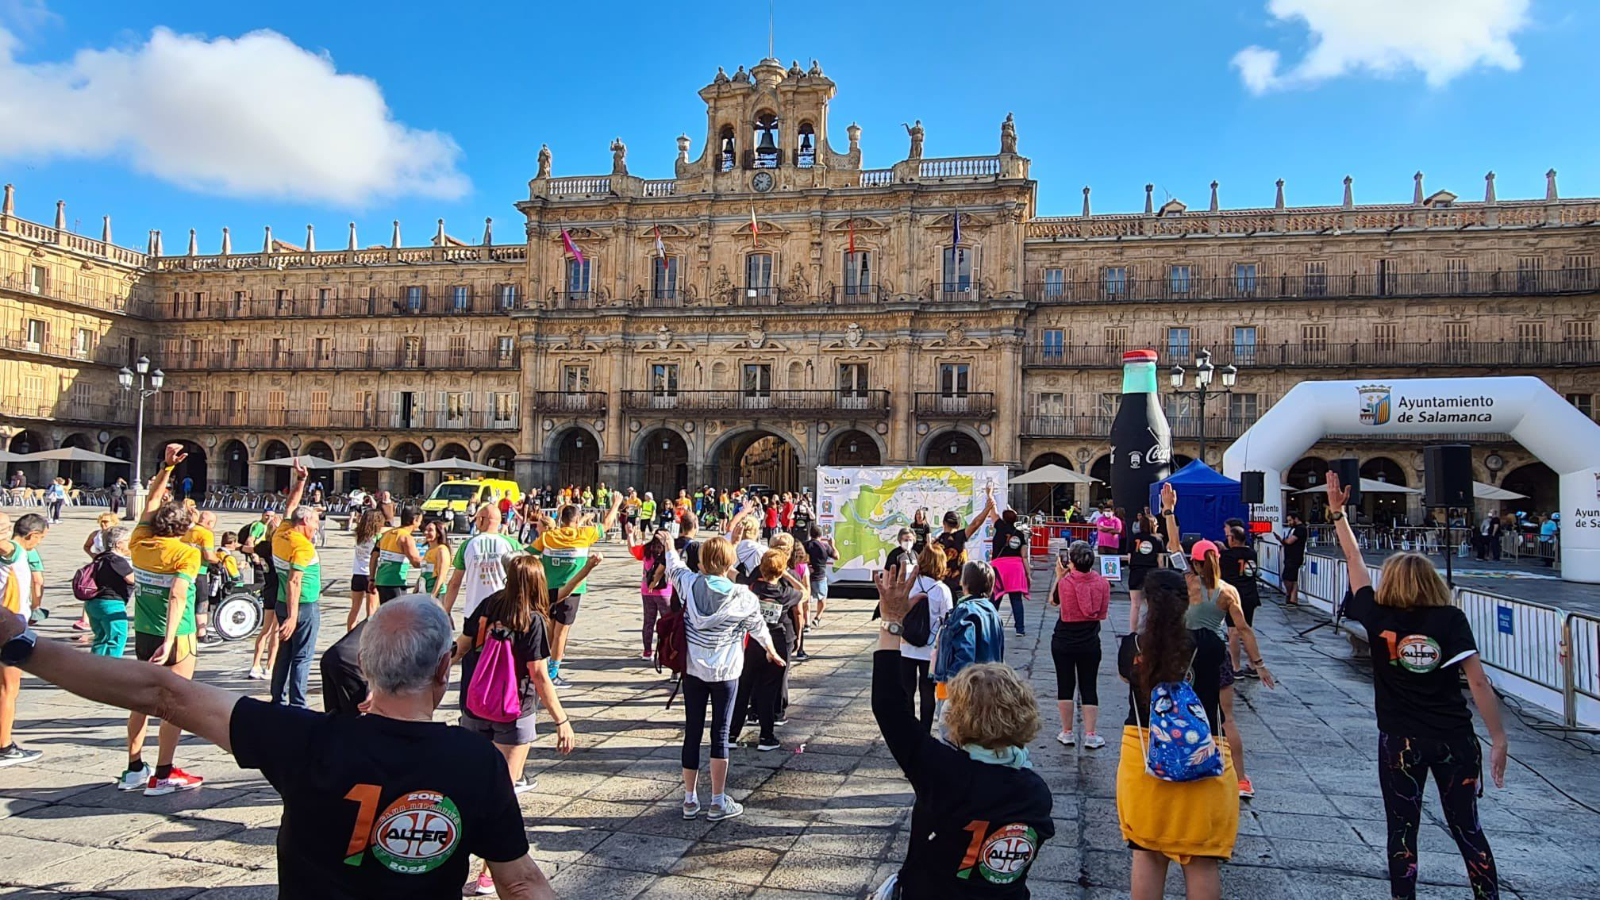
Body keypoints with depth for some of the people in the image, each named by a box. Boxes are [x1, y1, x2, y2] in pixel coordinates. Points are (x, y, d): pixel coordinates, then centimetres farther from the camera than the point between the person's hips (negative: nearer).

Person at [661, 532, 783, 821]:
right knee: (720, 735, 5)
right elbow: (758, 627, 6)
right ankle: (718, 802, 11)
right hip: (725, 672, -2)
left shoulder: (690, 585, -8)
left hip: (693, 669, 2)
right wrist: (771, 651, 25)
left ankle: (690, 800, 19)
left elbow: (675, 569, 15)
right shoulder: (743, 597, -11)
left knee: (692, 732, 10)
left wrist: (669, 548, 37)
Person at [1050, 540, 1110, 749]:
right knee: (1089, 687, 9)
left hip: (1064, 641, -2)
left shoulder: (1065, 583, -17)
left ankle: (1067, 732, 17)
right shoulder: (1102, 582, -9)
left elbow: (1053, 601, 4)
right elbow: (1102, 613, 3)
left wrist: (1059, 576, 6)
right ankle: (1091, 735, 9)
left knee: (1065, 685, 10)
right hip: (1090, 643, 2)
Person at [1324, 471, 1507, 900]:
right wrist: (1498, 738, -4)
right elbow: (1478, 681, -11)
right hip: (1455, 739, 1)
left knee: (1402, 832, 9)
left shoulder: (1379, 618, -7)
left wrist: (1337, 514, 11)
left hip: (1400, 742, -1)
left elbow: (1354, 561, 4)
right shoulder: (1452, 619, -8)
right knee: (1467, 828, 15)